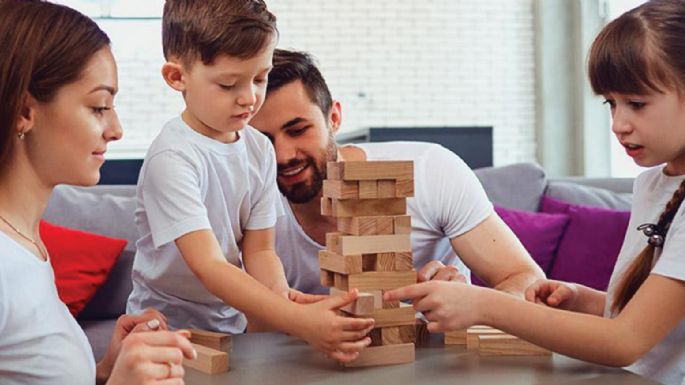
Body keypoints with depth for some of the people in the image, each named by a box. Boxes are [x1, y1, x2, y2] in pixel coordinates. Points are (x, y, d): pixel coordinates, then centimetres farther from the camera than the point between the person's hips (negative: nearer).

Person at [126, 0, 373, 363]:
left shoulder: (260, 149, 2)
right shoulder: (172, 158, -19)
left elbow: (259, 249, 2)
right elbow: (209, 267, -25)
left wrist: (281, 295, -20)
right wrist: (299, 320, -35)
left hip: (233, 323, 5)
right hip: (169, 328, -5)